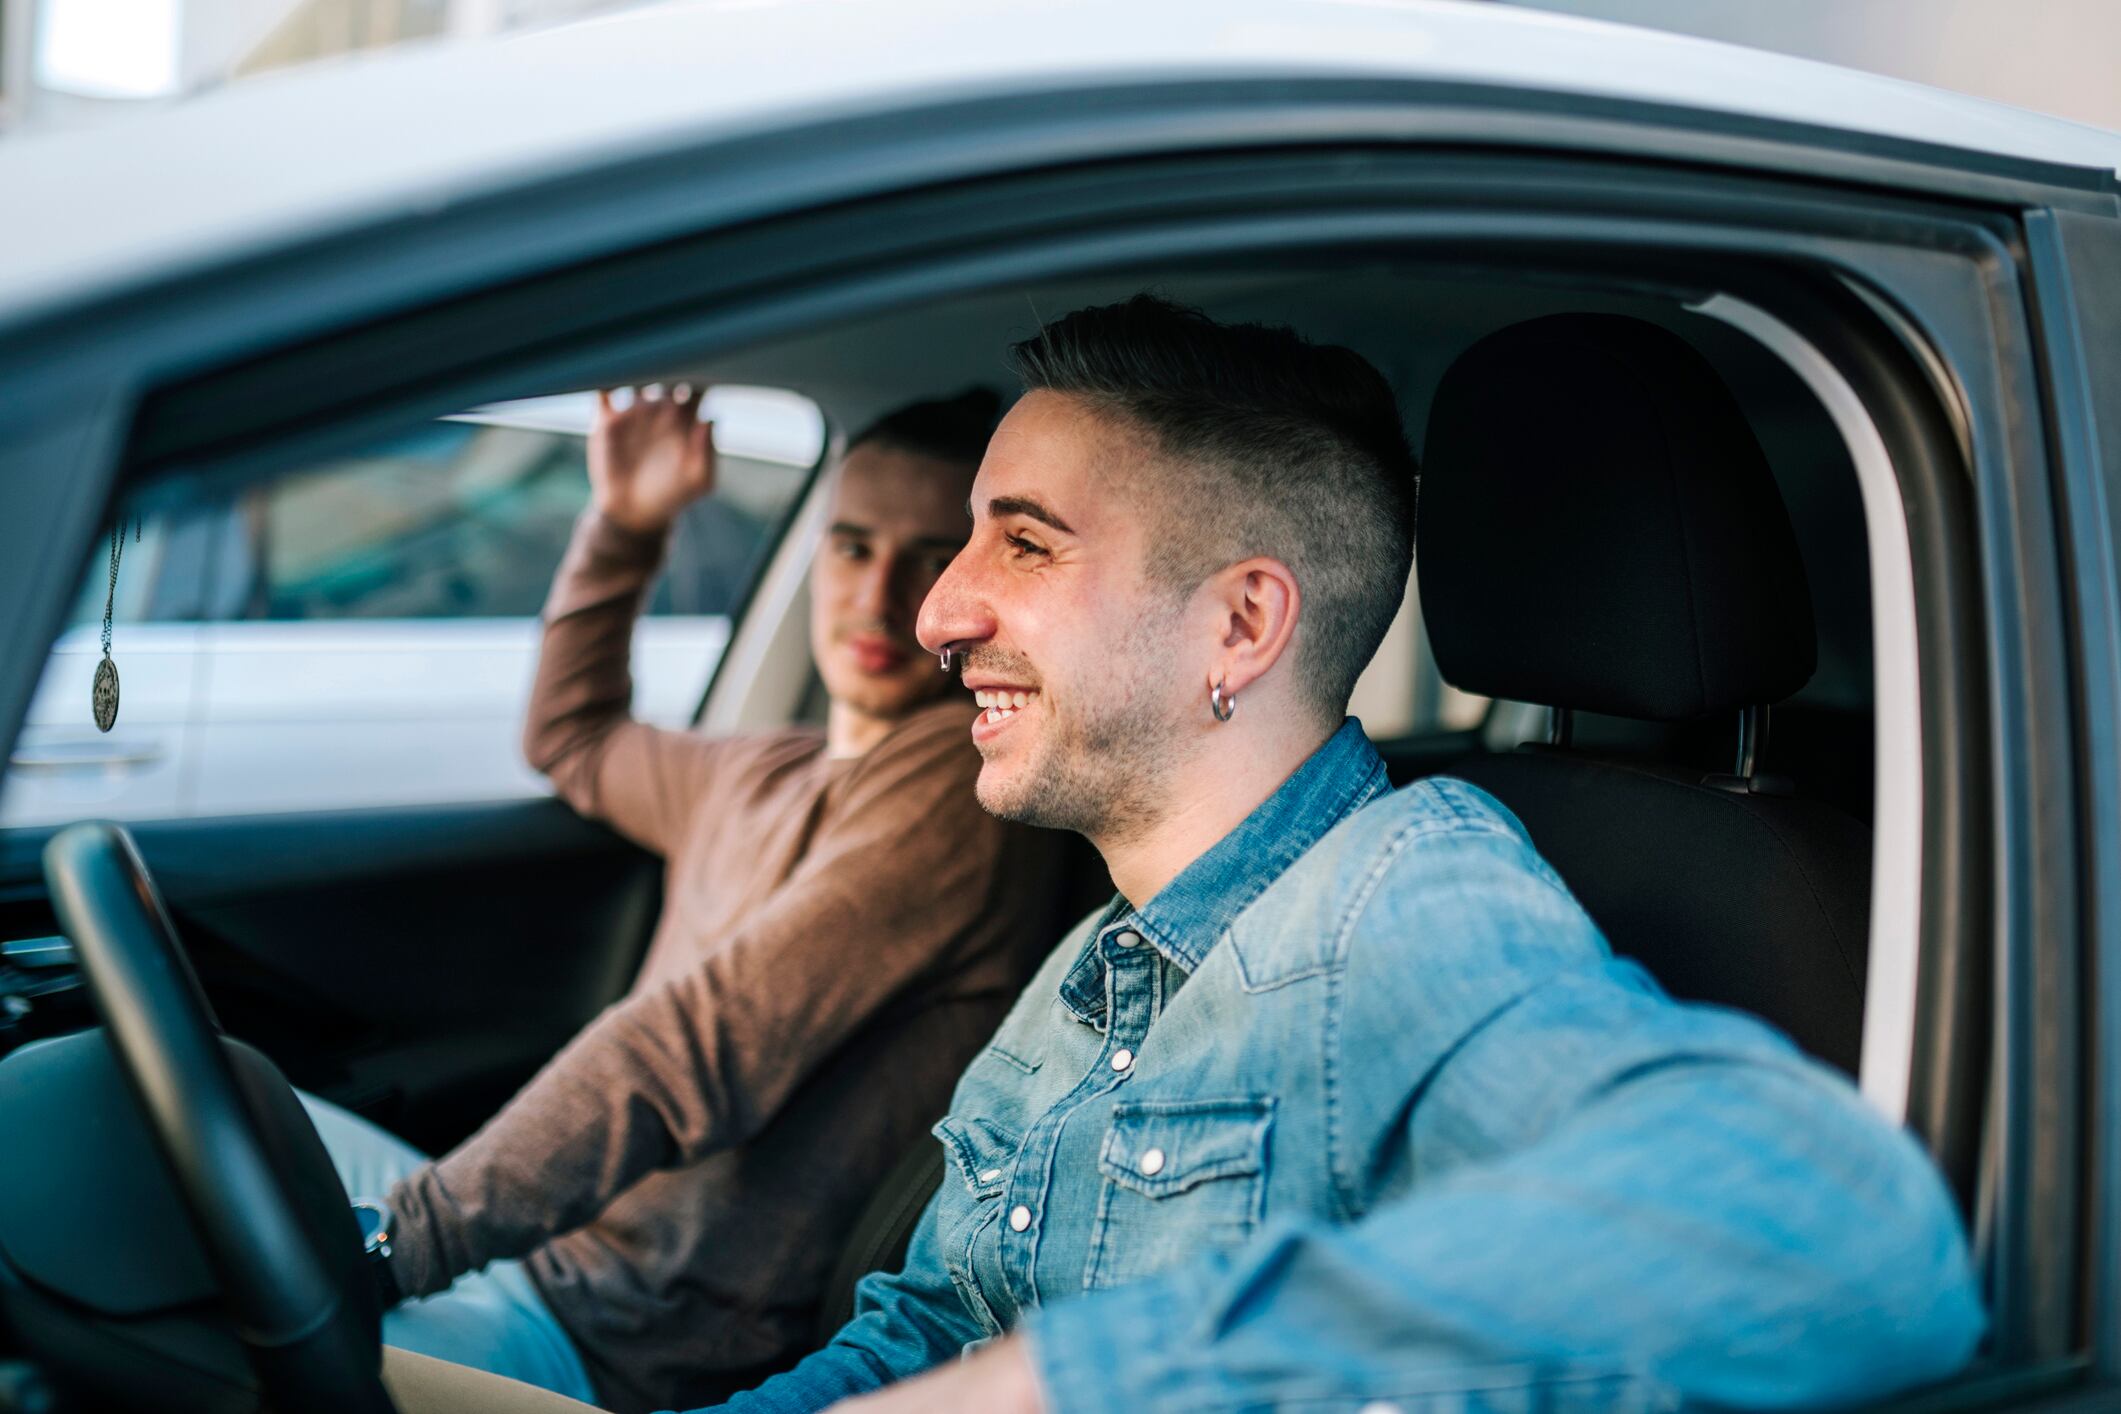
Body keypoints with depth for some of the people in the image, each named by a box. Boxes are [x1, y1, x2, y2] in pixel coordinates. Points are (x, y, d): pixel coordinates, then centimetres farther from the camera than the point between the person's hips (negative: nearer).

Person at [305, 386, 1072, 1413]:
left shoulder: (957, 783, -16)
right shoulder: (764, 778, 15)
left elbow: (699, 1047, -23)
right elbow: (572, 739, 36)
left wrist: (403, 1240, -24)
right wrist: (621, 524, 23)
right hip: (532, 1245, 9)